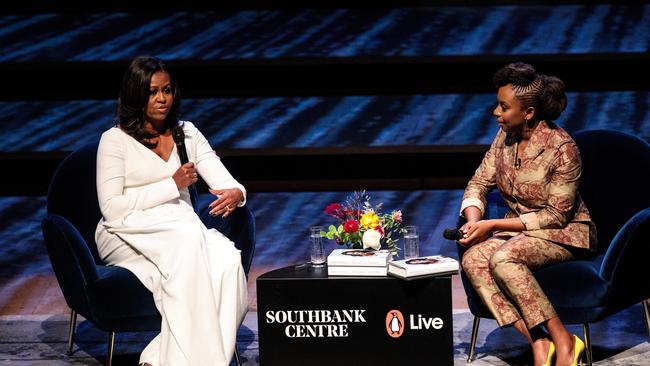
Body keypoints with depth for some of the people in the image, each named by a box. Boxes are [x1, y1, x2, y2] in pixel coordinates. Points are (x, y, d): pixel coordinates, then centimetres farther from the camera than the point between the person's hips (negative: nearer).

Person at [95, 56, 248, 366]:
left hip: (182, 228, 4)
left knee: (227, 259, -31)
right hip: (129, 233, -4)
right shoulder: (115, 140, 2)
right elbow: (112, 208, -7)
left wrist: (236, 193, -19)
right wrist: (172, 185, -10)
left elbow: (224, 181, 7)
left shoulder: (187, 134, 17)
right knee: (187, 240, -37)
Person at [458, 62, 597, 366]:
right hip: (518, 229, 6)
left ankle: (563, 341, -26)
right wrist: (474, 221, -14)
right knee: (472, 259, -26)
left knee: (503, 258, -35)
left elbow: (555, 215, -18)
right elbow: (479, 184, 8)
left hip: (565, 232, -6)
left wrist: (493, 225, -20)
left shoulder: (561, 147, -20)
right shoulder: (505, 137, 0)